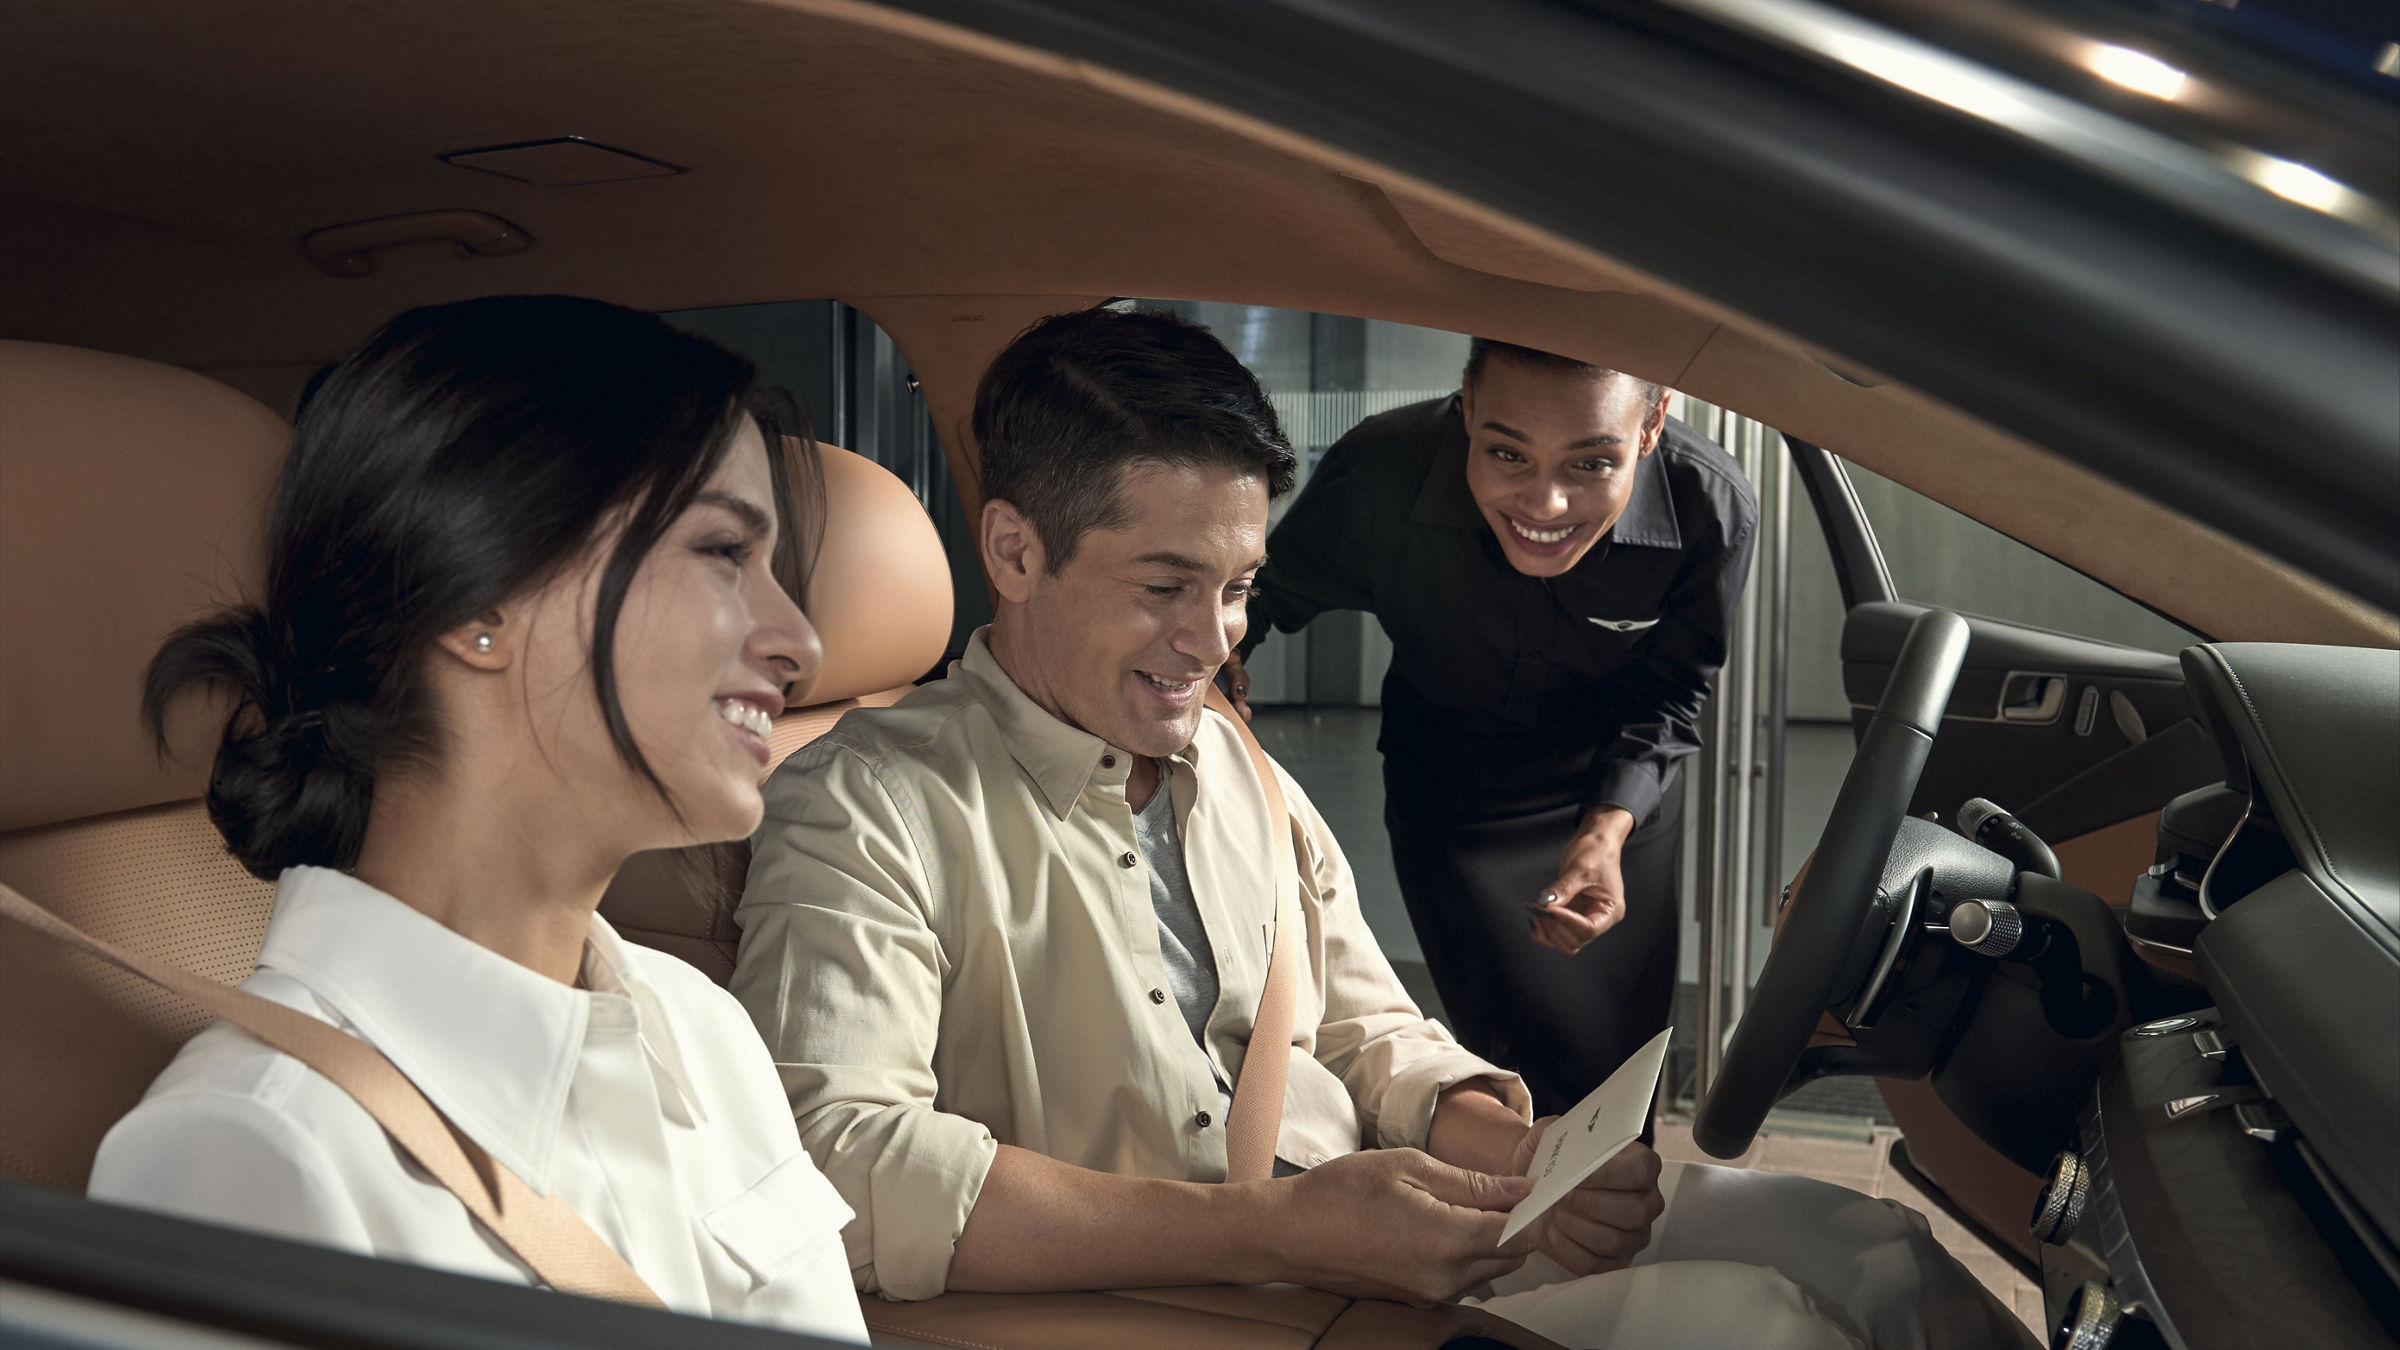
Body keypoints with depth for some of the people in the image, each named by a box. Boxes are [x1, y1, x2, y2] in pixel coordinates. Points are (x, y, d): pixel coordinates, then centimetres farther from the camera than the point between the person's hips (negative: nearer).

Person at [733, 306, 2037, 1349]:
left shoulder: (1239, 771, 17)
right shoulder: (868, 808, -9)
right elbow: (834, 1166, -24)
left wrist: (1505, 1144, -5)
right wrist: (1273, 1227, -27)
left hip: (1410, 1240, 7)